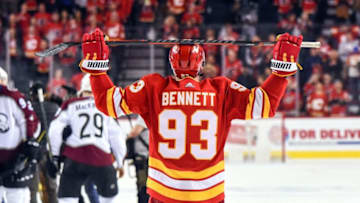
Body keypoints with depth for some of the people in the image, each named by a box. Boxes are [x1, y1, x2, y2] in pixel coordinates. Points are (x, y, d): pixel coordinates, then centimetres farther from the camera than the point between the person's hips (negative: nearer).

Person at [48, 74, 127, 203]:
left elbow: (55, 130, 0)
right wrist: (120, 162, 18)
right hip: (102, 159, 1)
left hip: (75, 159, -1)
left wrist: (55, 157, 8)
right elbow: (116, 135, 8)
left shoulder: (70, 106, 10)